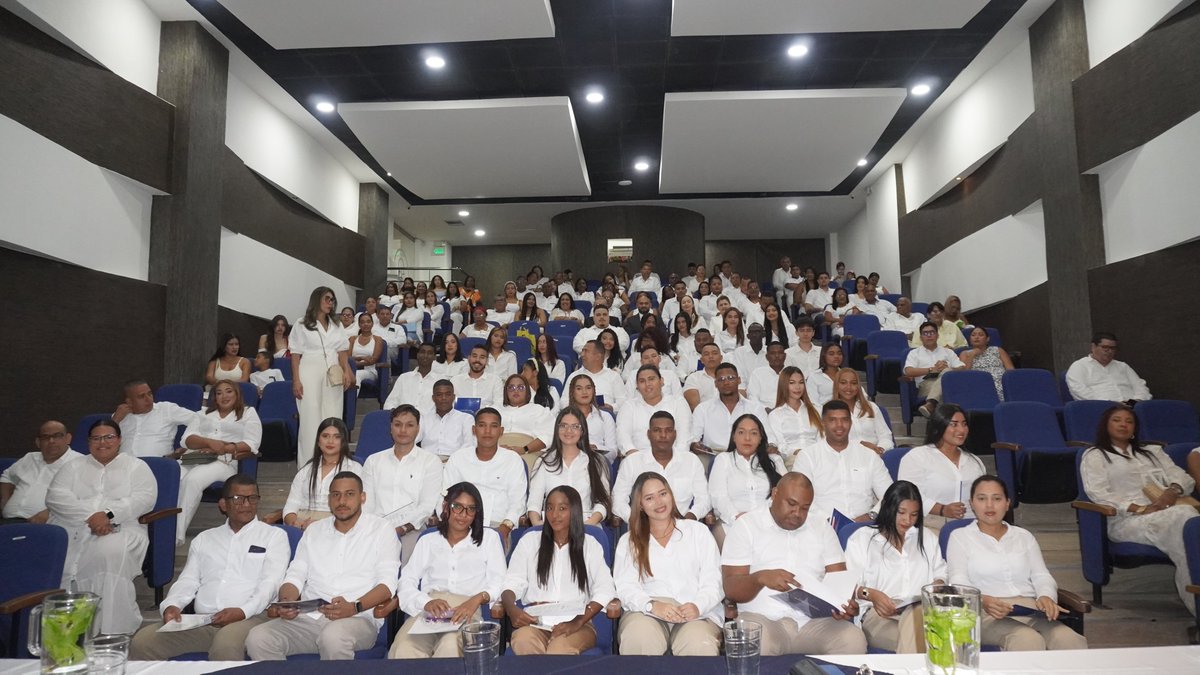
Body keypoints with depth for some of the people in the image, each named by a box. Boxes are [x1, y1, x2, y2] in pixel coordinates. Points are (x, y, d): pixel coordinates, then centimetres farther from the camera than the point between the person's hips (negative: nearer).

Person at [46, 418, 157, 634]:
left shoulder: (136, 466, 15)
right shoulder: (74, 467, 22)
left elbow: (145, 498, -1)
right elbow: (56, 496, 5)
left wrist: (109, 514, -16)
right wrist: (90, 516, -11)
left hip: (120, 529, -3)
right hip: (72, 528, 3)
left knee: (112, 554, -35)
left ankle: (112, 630, -28)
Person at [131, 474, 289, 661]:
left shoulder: (274, 536, 10)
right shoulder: (204, 539, 25)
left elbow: (270, 582, -2)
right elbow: (188, 580, 18)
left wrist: (243, 611, -19)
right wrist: (171, 605, -5)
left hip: (249, 618, -4)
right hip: (200, 621, 5)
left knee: (225, 645, -37)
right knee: (143, 641, -17)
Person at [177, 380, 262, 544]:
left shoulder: (248, 412, 19)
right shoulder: (204, 414, 30)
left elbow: (251, 444, 4)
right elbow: (187, 439, 14)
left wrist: (223, 448, -10)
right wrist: (210, 442, -7)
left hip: (224, 461, -4)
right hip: (194, 458, 4)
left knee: (192, 479, -34)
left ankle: (177, 535, -34)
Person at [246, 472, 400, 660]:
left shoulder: (381, 530, 7)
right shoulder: (314, 531, 22)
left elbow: (387, 582, -3)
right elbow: (295, 575, 17)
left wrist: (355, 607, -21)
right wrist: (286, 602, -7)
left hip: (358, 619, -4)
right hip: (308, 618, 4)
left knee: (333, 636, -38)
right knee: (257, 638, -23)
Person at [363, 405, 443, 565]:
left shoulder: (431, 461, 11)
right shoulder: (373, 460, 20)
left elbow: (427, 507, 1)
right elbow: (367, 503, 10)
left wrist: (401, 529, -14)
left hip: (412, 529, -2)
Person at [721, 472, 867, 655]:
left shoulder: (822, 527, 16)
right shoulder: (746, 525, 3)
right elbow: (731, 589, -3)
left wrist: (846, 603, -15)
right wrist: (760, 577, -25)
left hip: (816, 621, 3)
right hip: (763, 618, -3)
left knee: (854, 641, -27)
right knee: (758, 645, -37)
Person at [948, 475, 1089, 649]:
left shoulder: (1024, 536, 24)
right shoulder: (960, 536, 11)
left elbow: (1041, 576, 14)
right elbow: (959, 582, -2)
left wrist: (1046, 596, -11)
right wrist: (982, 600, -24)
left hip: (1031, 609, 4)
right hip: (988, 614, -4)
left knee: (1071, 641, -28)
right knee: (1029, 641, -35)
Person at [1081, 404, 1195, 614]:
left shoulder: (1153, 452, 35)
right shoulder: (1094, 455, 17)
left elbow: (1185, 478, 22)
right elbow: (1097, 492, 1)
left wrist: (1174, 490, -3)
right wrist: (1139, 509, -11)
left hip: (1168, 513, 4)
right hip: (1127, 520, -4)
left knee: (1185, 513, -35)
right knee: (1183, 517, -35)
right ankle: (1196, 603, -35)